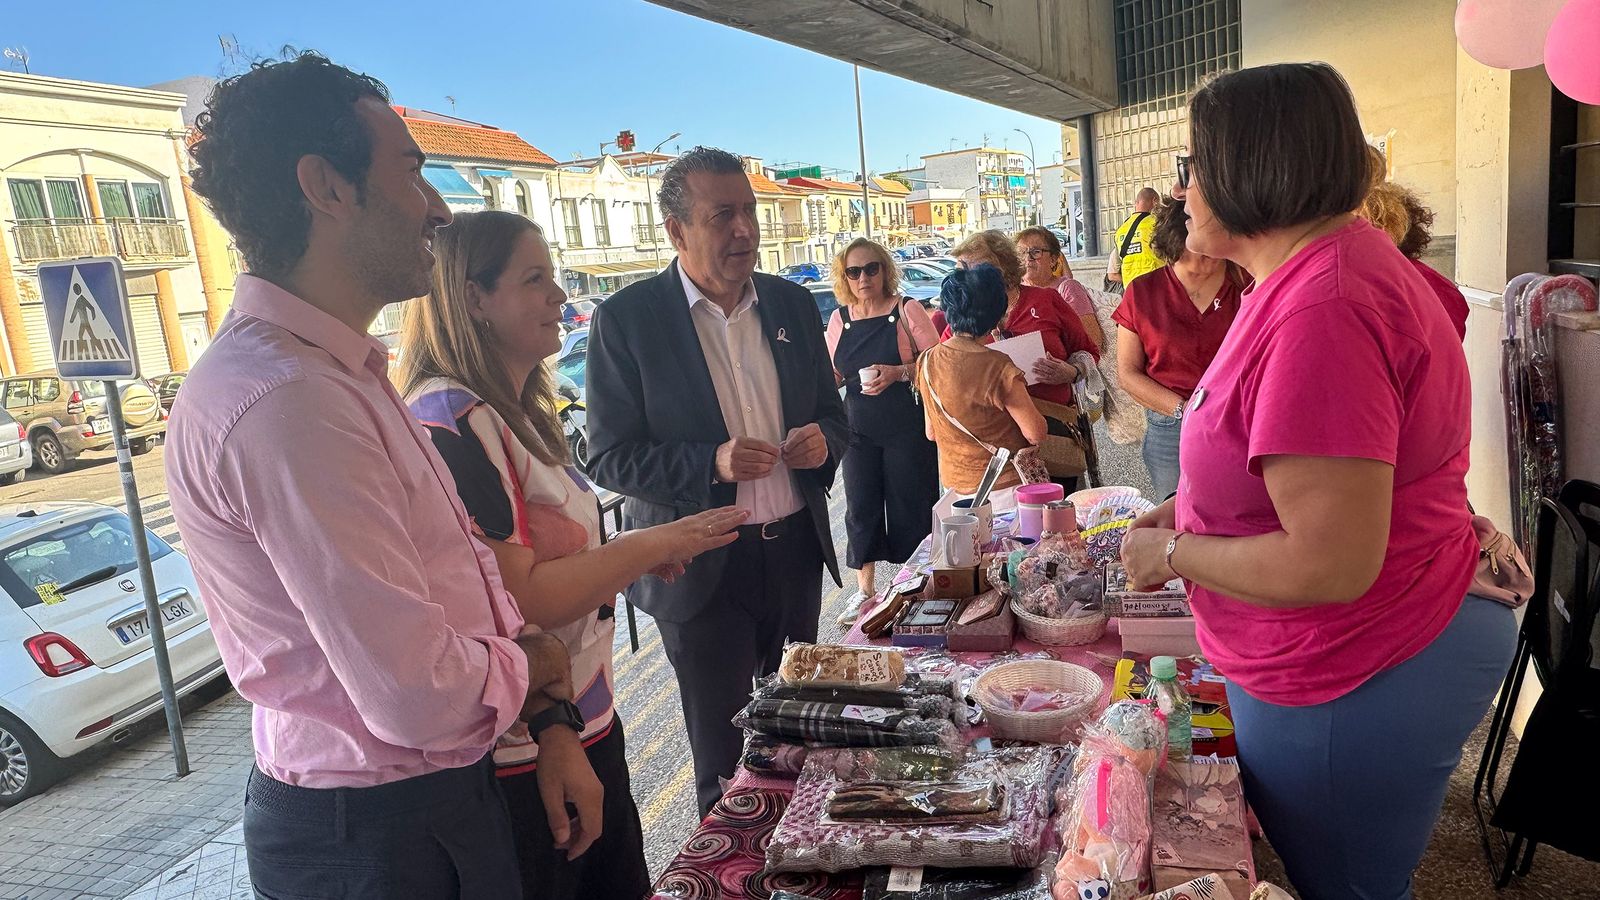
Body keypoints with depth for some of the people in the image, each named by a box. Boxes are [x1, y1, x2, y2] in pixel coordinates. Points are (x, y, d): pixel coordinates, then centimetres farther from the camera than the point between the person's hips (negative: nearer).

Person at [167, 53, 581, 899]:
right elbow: (419, 696, -31)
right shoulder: (285, 402, -28)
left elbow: (462, 577, 8)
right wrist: (532, 663, -9)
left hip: (444, 791, 9)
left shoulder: (341, 373, 6)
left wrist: (551, 726, 1)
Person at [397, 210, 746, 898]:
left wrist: (633, 559, 3)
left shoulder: (516, 410, 8)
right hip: (527, 756, -9)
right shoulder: (452, 421, -22)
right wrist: (650, 544, -17)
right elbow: (518, 600, -25)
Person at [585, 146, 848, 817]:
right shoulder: (625, 319, -9)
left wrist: (822, 439, -10)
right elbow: (609, 459, -9)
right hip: (702, 564, -4)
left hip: (796, 549, 5)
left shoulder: (793, 304, 6)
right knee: (726, 761, 9)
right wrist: (711, 464, -24)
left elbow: (832, 417, 14)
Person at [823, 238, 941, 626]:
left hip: (907, 427, -4)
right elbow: (832, 373, 16)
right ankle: (865, 590, 23)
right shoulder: (839, 319, 7)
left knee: (910, 508, 3)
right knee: (860, 507, 8)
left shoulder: (906, 310, -5)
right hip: (859, 429, 4)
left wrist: (899, 373, -22)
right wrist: (829, 378, -7)